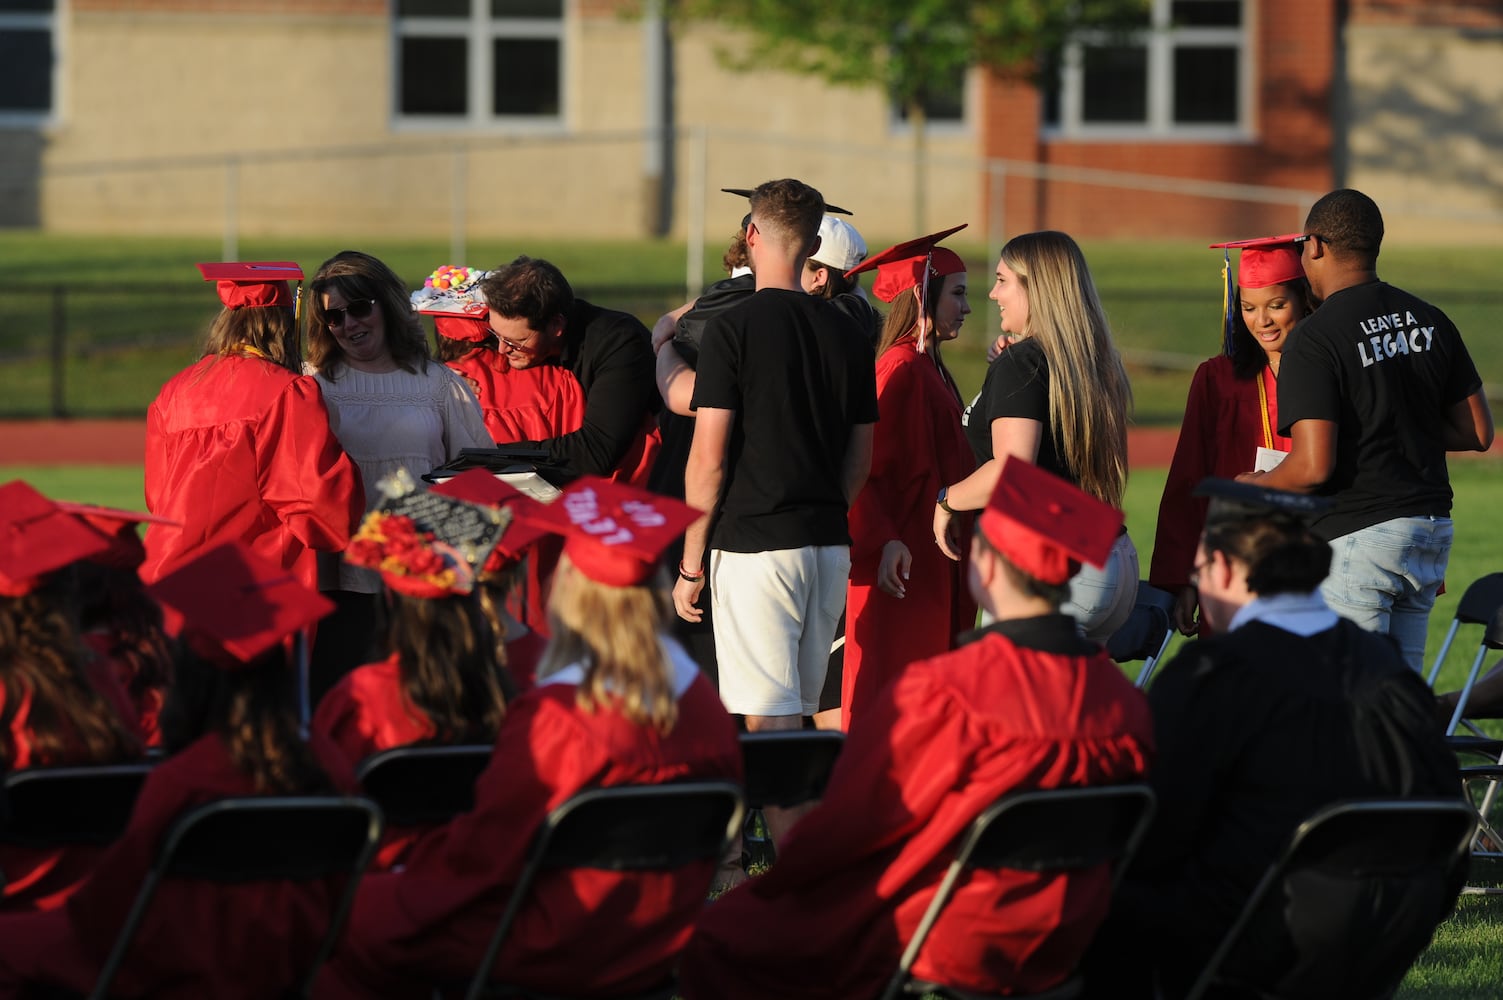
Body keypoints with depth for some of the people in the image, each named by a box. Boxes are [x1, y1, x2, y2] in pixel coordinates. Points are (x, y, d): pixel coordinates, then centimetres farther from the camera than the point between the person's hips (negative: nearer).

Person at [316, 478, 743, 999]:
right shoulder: (702, 701, -8)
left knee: (358, 914, 7)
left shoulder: (550, 719, -26)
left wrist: (411, 880, 4)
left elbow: (485, 848, -15)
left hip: (562, 954, -7)